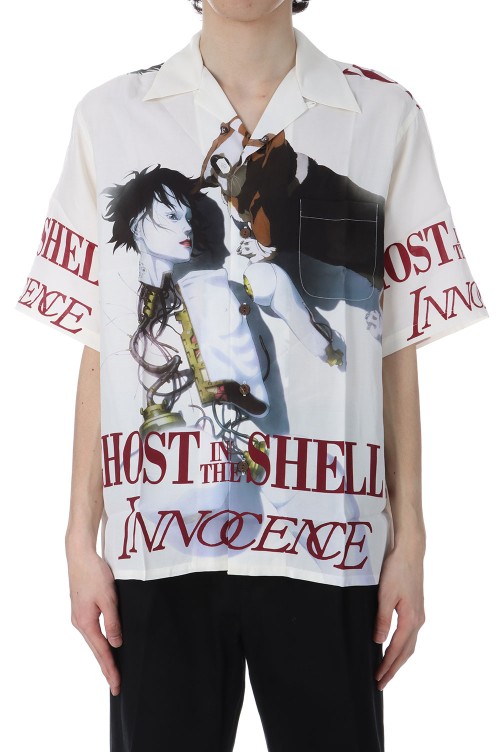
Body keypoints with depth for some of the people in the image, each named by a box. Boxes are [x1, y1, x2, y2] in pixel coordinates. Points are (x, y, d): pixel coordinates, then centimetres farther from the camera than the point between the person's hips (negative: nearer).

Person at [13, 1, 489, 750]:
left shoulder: (385, 115, 3)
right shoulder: (111, 115, 5)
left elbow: (397, 350, 4)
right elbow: (100, 349, 6)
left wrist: (409, 541, 2)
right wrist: (82, 540, 3)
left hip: (326, 546, 0)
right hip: (156, 547, 1)